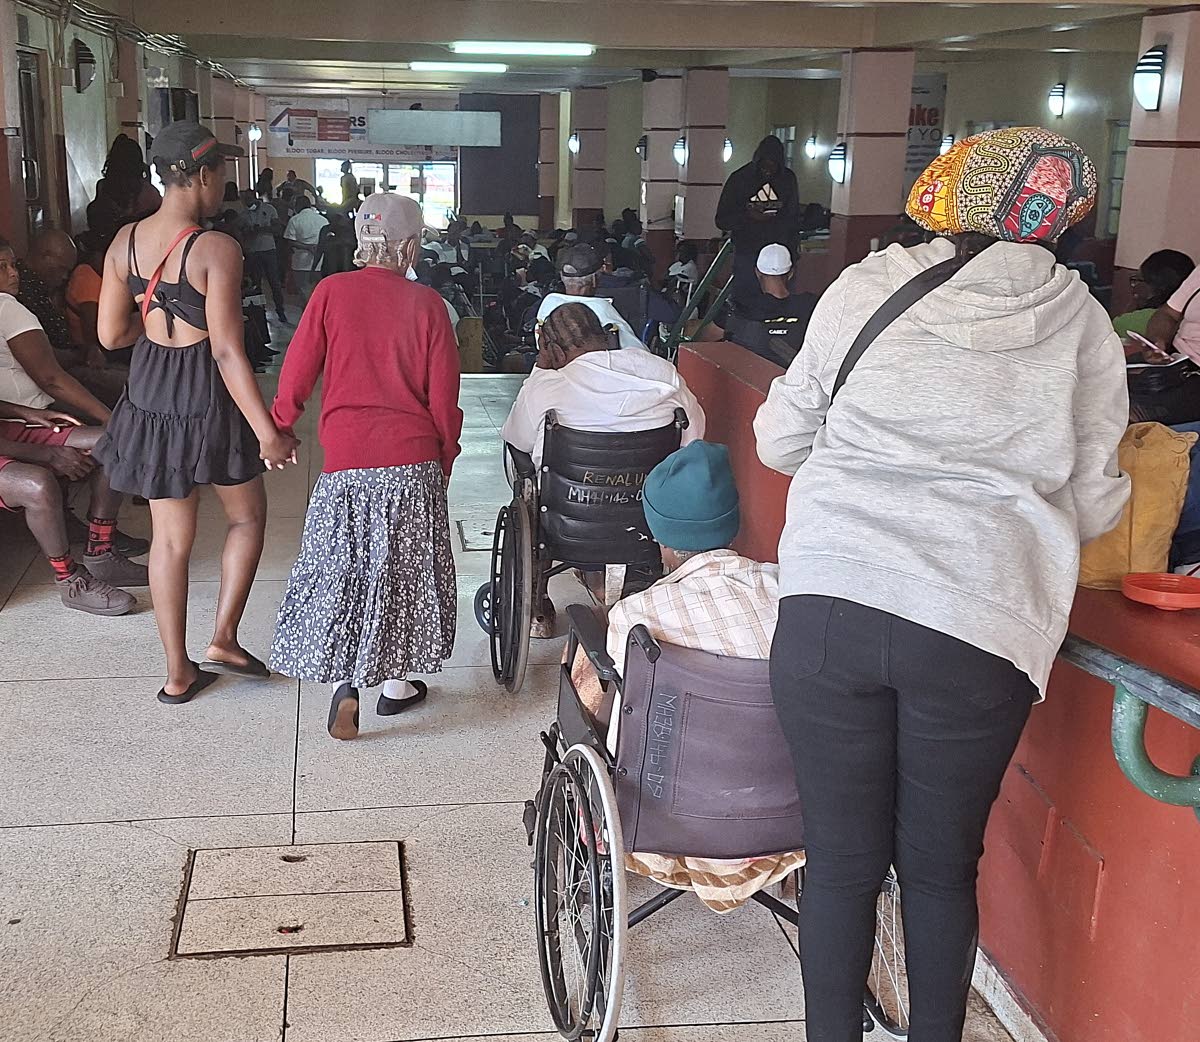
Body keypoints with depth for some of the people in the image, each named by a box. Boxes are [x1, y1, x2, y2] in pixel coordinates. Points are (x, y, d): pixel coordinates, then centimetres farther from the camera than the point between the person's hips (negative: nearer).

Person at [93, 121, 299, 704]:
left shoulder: (126, 241, 0)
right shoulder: (216, 250, -18)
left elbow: (110, 335, 4)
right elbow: (227, 352, -21)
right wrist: (268, 433, -17)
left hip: (149, 396, 6)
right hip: (207, 398, -5)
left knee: (170, 537, 14)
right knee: (248, 515, 20)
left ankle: (177, 673, 22)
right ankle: (223, 640, 15)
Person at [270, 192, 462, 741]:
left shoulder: (331, 292, -3)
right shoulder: (426, 304, -2)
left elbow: (297, 373, -1)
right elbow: (444, 396, 0)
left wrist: (278, 429, 14)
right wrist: (445, 459, 13)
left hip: (347, 459, 0)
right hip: (413, 459, 1)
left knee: (340, 567, 9)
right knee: (404, 567, 13)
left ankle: (344, 680, -4)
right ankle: (397, 681, 23)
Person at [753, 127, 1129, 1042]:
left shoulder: (863, 290, 5)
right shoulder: (1081, 321, 6)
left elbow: (780, 441, 11)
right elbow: (1092, 504, 9)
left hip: (829, 607, 0)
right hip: (979, 630, 0)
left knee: (841, 860, 12)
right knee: (940, 865, 17)